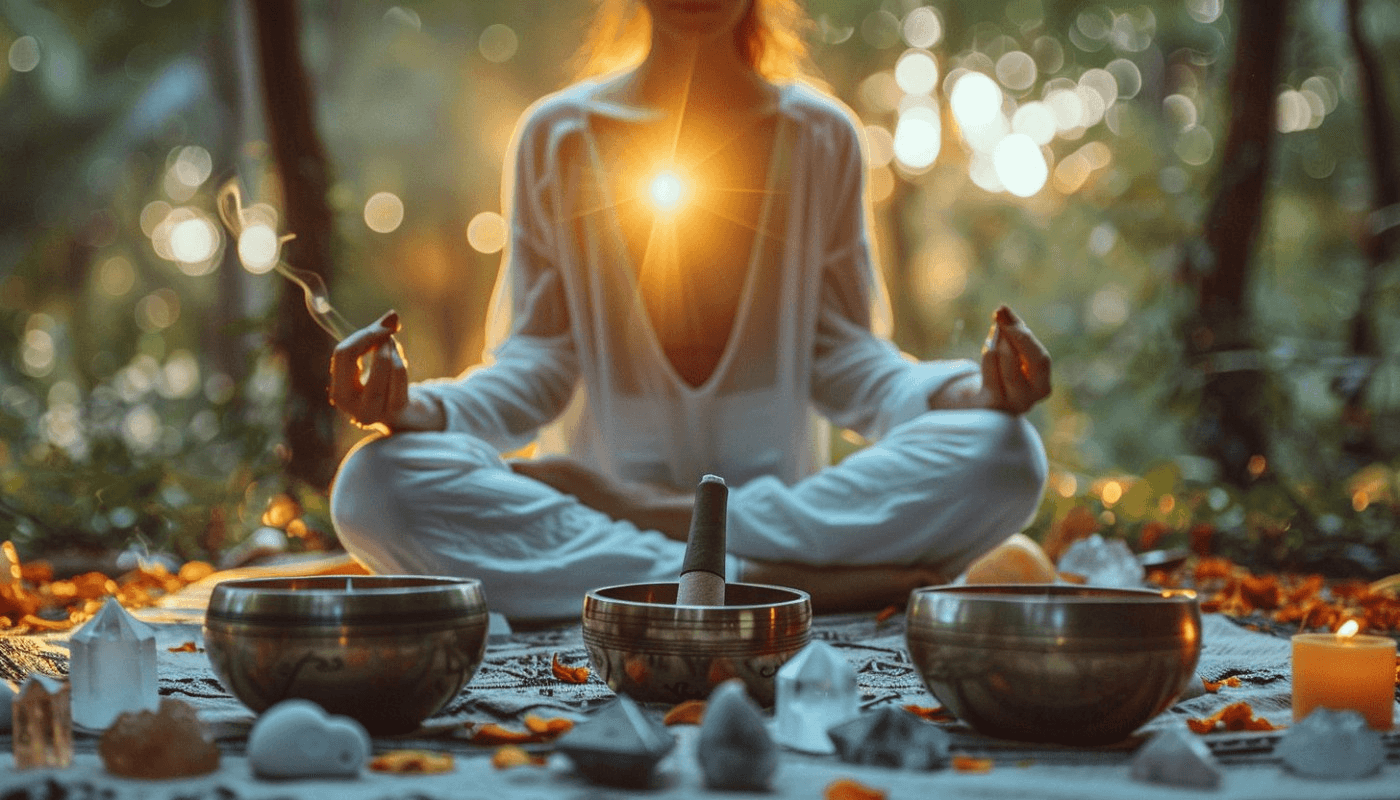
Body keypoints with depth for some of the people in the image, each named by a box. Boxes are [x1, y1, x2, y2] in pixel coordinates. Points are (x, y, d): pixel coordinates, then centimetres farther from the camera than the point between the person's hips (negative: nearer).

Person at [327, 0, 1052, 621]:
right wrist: (421, 407, -18)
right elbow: (537, 362, 3)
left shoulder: (821, 136, 8)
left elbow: (842, 356, 5)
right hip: (596, 485, 0)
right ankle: (808, 583, -32)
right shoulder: (557, 136, 6)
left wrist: (970, 391, -14)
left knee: (1003, 456, -26)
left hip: (785, 495, 0)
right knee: (376, 488, -29)